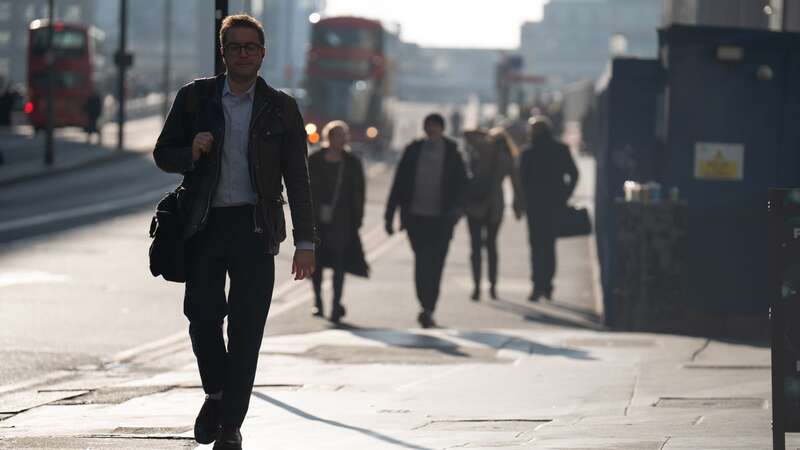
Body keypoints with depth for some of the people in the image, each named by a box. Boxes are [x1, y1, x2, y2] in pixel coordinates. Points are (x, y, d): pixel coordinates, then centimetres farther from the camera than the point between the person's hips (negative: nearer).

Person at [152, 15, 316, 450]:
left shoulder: (281, 108, 6)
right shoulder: (195, 97, 8)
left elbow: (298, 179, 7)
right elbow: (163, 154, 12)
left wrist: (305, 242, 1)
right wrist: (192, 153, -11)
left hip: (254, 228, -1)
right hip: (203, 225, 1)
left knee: (246, 328, -4)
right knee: (202, 316, -6)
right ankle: (216, 394, 21)